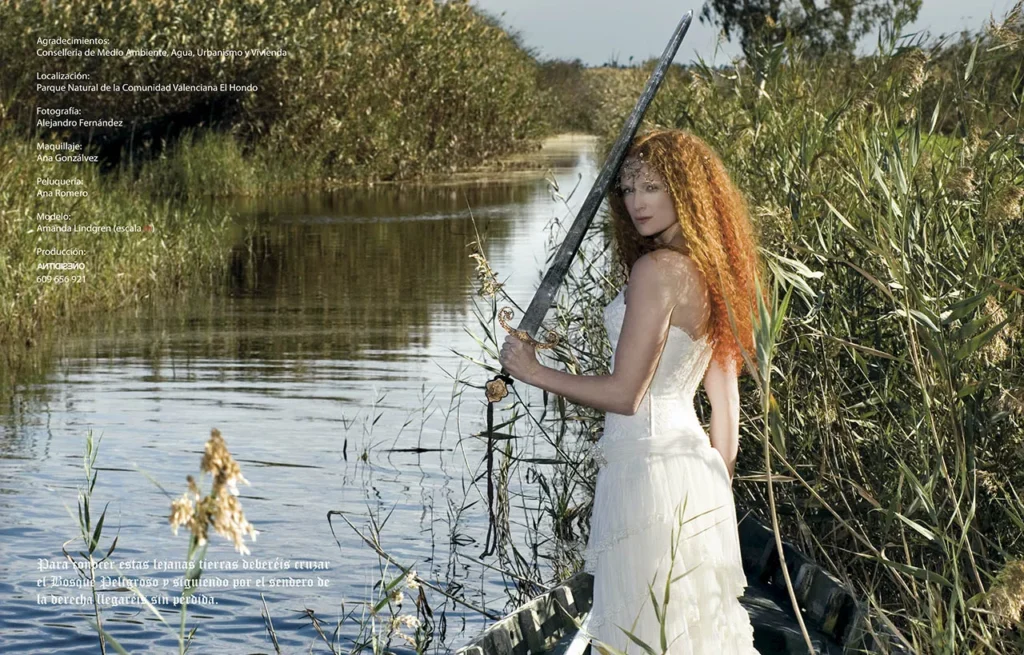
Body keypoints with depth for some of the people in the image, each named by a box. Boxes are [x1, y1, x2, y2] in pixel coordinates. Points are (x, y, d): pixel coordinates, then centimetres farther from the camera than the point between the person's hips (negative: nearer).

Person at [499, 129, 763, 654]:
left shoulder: (656, 270, -15)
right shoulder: (712, 274, 11)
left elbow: (624, 394, -16)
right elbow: (725, 402, 16)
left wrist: (535, 372, -5)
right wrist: (717, 487, 23)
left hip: (647, 465, -9)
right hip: (694, 460, 9)